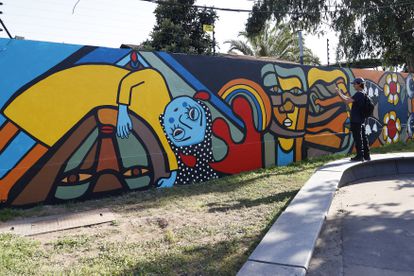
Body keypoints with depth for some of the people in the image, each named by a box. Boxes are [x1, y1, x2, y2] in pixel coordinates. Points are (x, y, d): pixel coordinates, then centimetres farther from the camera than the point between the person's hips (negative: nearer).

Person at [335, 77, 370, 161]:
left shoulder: (358, 94, -16)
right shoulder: (363, 94, 14)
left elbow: (347, 101, -24)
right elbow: (350, 99, 22)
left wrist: (339, 93, -14)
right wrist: (341, 94, 18)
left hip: (356, 121, -9)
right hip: (361, 120, 9)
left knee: (358, 138, -4)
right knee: (363, 137, 12)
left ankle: (360, 156, 0)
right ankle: (366, 155, 18)